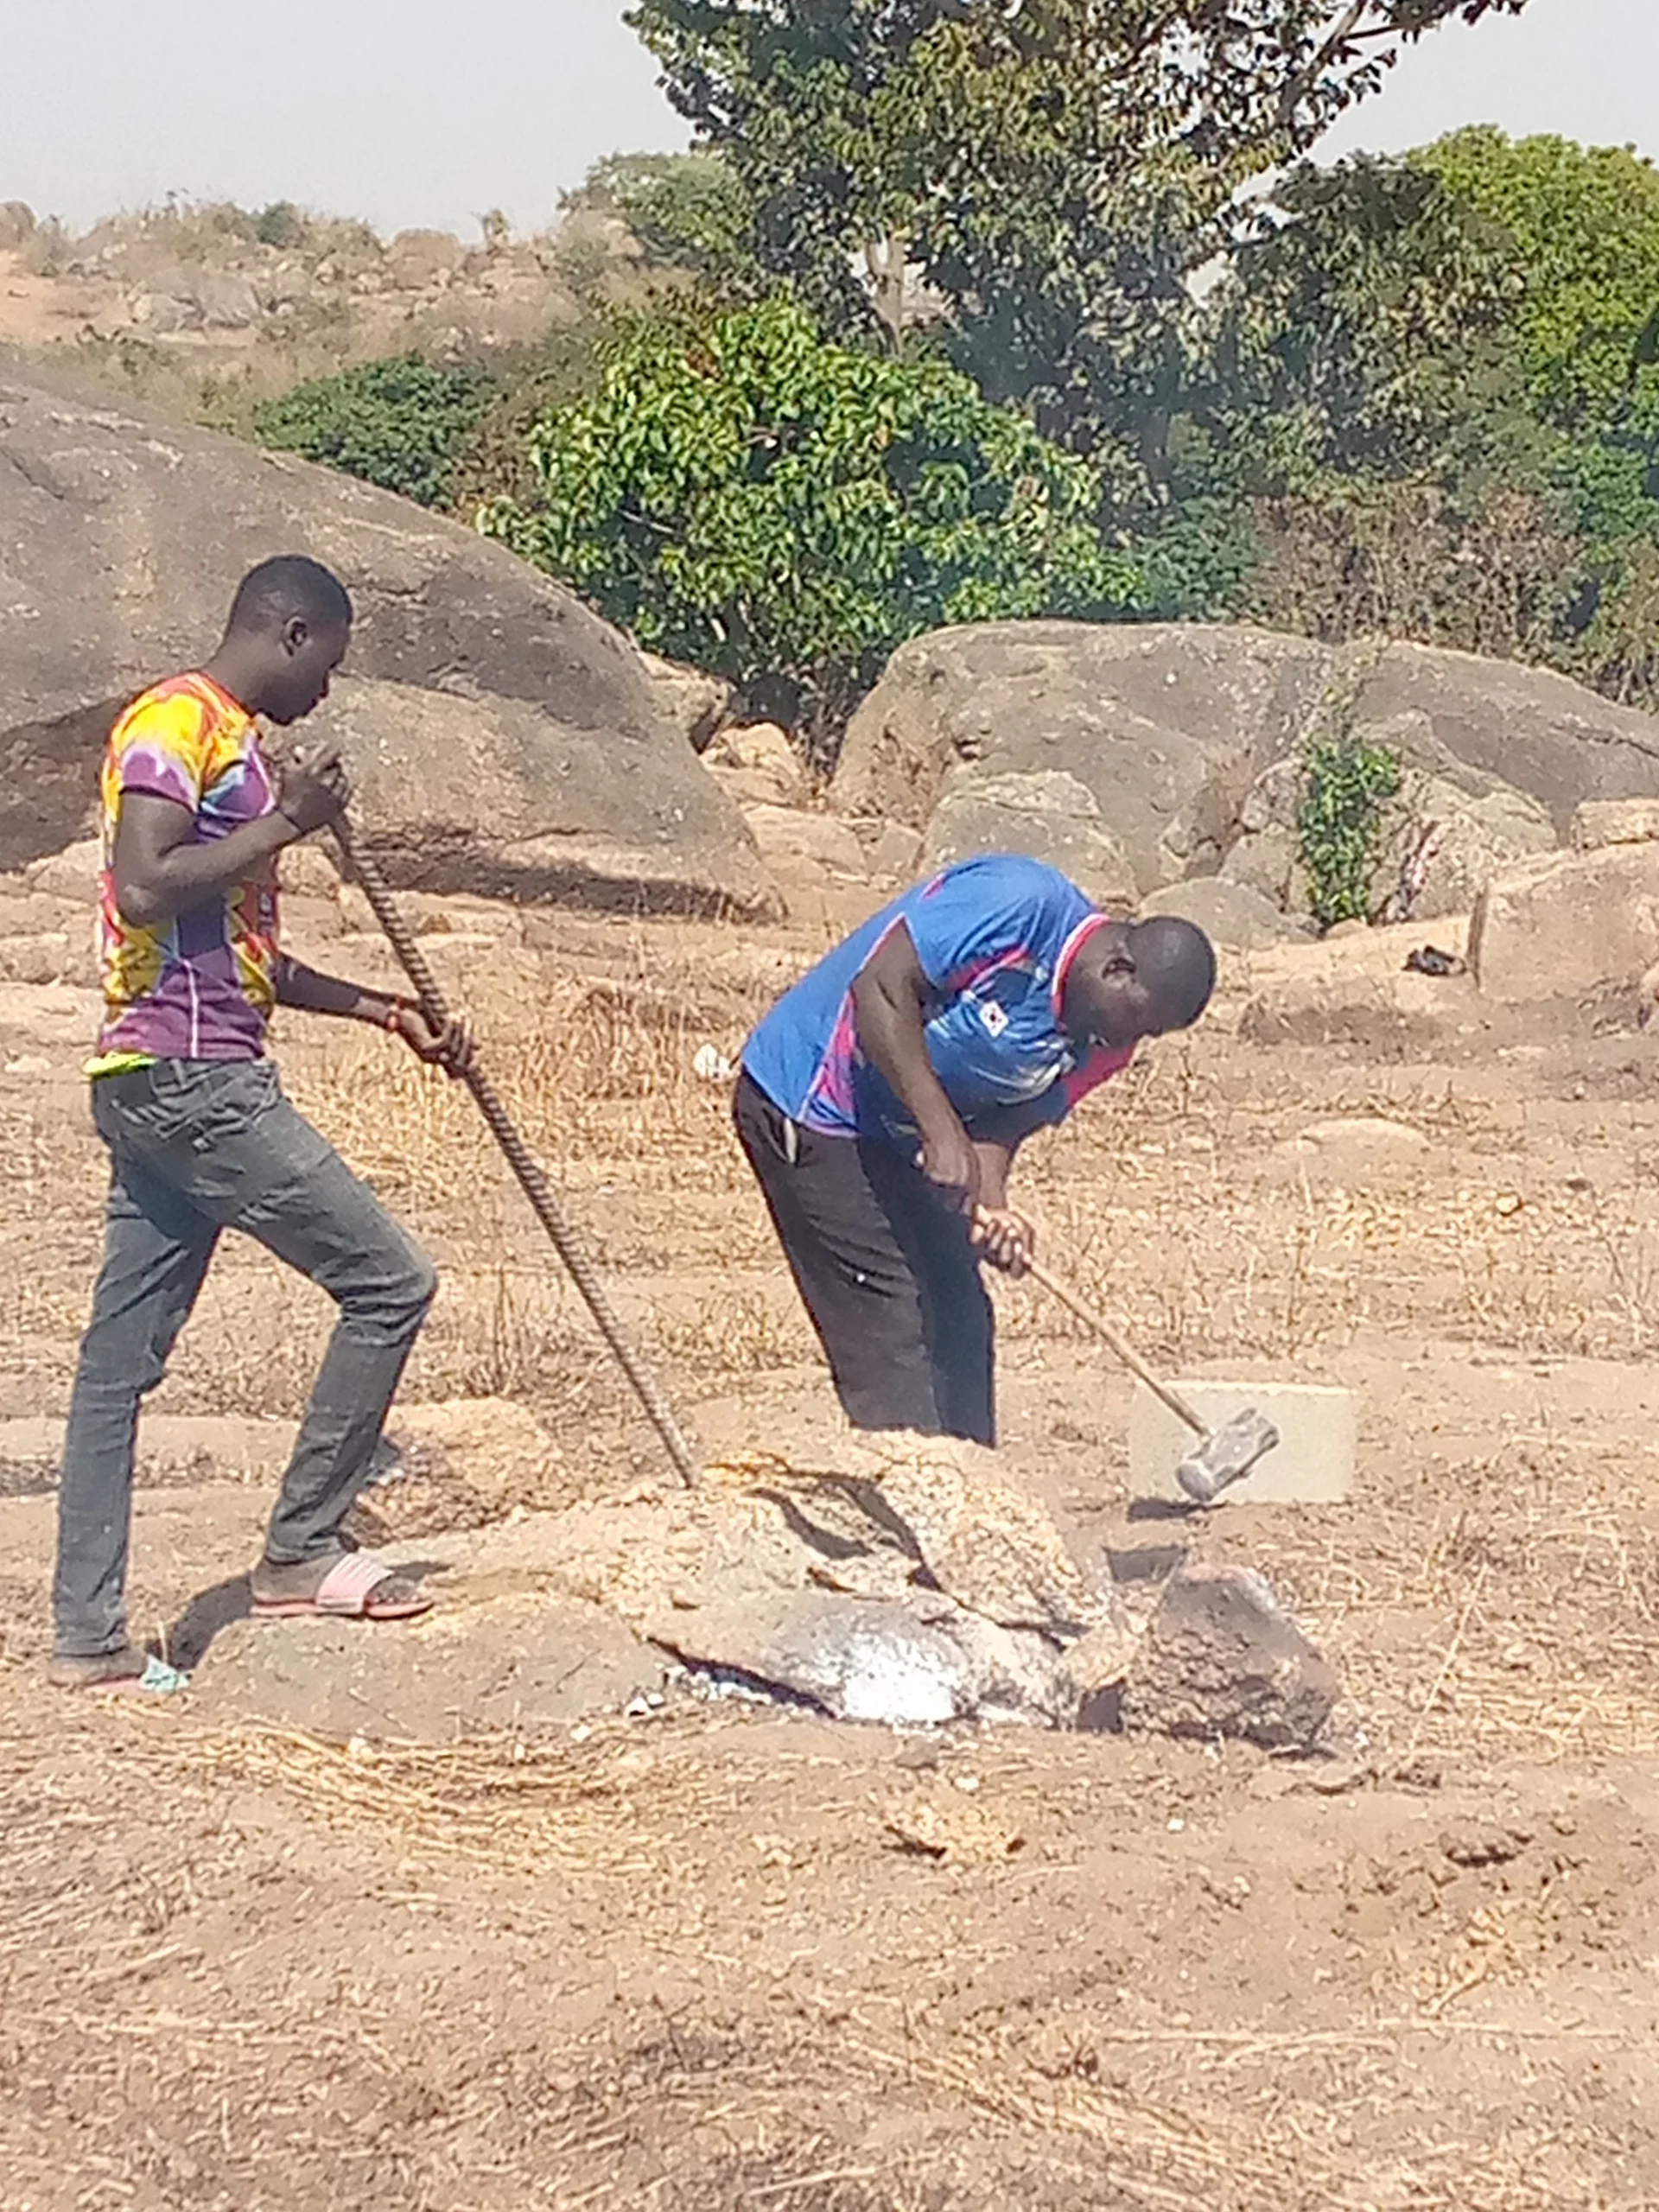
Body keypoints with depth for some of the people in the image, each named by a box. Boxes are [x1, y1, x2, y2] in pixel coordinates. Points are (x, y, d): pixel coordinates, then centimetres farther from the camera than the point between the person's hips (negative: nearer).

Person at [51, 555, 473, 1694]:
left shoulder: (234, 745, 22)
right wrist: (282, 824, -14)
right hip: (185, 1079, -10)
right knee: (390, 1279, -6)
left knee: (120, 1363, 8)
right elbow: (145, 889, -22)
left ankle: (88, 1637, 11)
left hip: (181, 1087, 10)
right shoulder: (175, 721, -8)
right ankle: (301, 1551, 2)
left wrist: (384, 1011, 24)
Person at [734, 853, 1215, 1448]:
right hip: (805, 1103, -8)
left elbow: (1001, 1121, -2)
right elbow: (878, 988, -29)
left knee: (959, 1321, 8)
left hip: (898, 1137, 9)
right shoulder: (1022, 905, -26)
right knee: (889, 1333, -12)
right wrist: (943, 1133, -32)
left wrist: (991, 1208, -24)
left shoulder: (1102, 1046, -3)